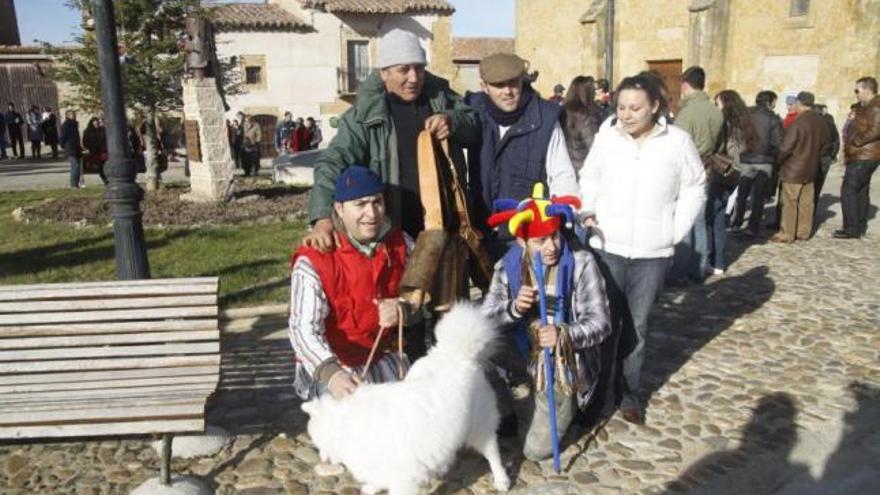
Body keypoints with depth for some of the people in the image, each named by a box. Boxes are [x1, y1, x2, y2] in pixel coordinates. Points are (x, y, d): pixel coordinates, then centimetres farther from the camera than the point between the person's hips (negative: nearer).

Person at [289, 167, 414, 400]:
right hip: (332, 363, -4)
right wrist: (331, 373, -44)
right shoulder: (312, 261, -19)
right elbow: (304, 329, -26)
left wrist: (403, 310, -21)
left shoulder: (400, 244, -3)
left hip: (384, 357, 4)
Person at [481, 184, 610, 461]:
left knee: (537, 450, -8)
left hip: (562, 369, -3)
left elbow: (600, 323, -17)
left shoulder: (581, 264, -15)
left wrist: (564, 335, -35)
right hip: (522, 362, 3)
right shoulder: (508, 266, -7)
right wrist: (514, 308, -31)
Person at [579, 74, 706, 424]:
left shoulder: (678, 142, -4)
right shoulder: (606, 138, -1)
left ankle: (629, 395, 24)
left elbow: (694, 187, 5)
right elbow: (589, 180, 11)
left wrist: (676, 230, -2)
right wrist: (587, 213, -4)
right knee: (605, 322, 3)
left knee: (636, 325, 9)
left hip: (652, 252, 0)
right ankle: (600, 395, 16)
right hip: (607, 247, 0)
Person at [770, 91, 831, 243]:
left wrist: (778, 161, -5)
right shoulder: (821, 121, 4)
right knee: (806, 202, 12)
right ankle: (804, 232, 19)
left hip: (793, 169, -7)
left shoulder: (798, 123, -20)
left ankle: (786, 234, 1)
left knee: (789, 203, -1)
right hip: (811, 169, 7)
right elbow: (826, 143, 16)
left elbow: (786, 147, -20)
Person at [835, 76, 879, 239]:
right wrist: (849, 142, 11)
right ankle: (860, 226, 23)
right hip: (863, 157, 11)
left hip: (862, 157, -11)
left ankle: (852, 229, -8)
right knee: (861, 191, 15)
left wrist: (856, 142, -19)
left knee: (848, 190, -11)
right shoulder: (866, 107, 18)